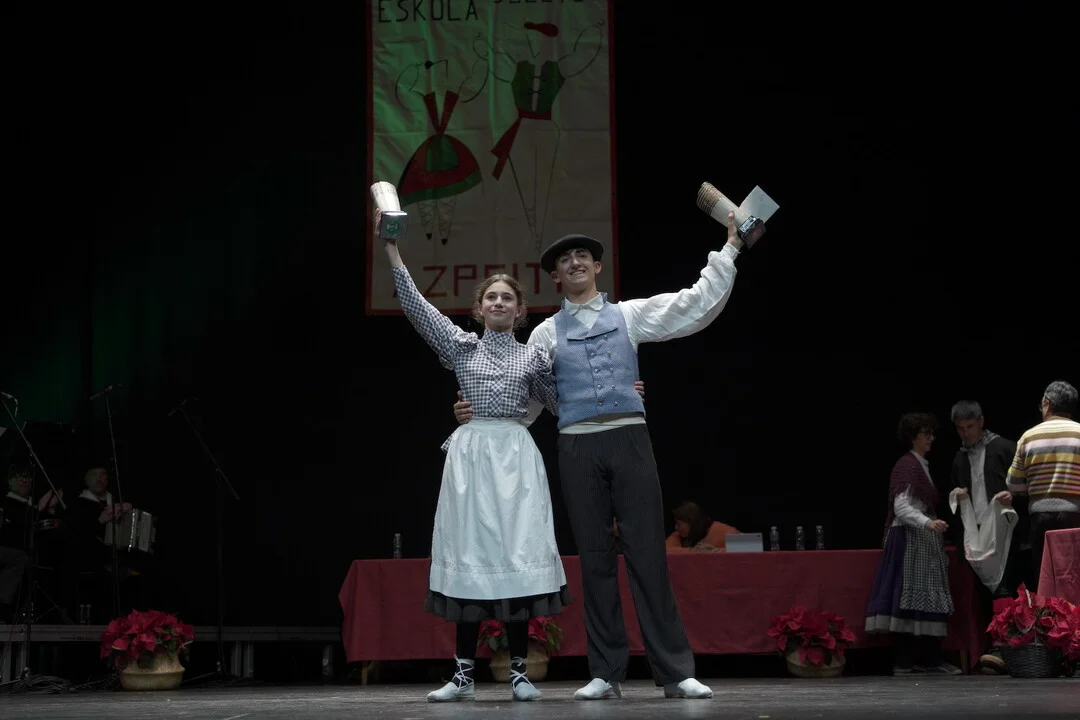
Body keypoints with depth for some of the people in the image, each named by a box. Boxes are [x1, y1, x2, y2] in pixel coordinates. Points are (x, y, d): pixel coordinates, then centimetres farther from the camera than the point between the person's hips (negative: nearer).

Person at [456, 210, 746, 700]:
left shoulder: (630, 315, 12)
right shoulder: (547, 333, 14)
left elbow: (696, 306, 6)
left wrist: (730, 248, 4)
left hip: (629, 441, -1)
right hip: (578, 448, 1)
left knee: (647, 553, -4)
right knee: (595, 558, 3)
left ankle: (675, 671, -2)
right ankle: (606, 674, 8)